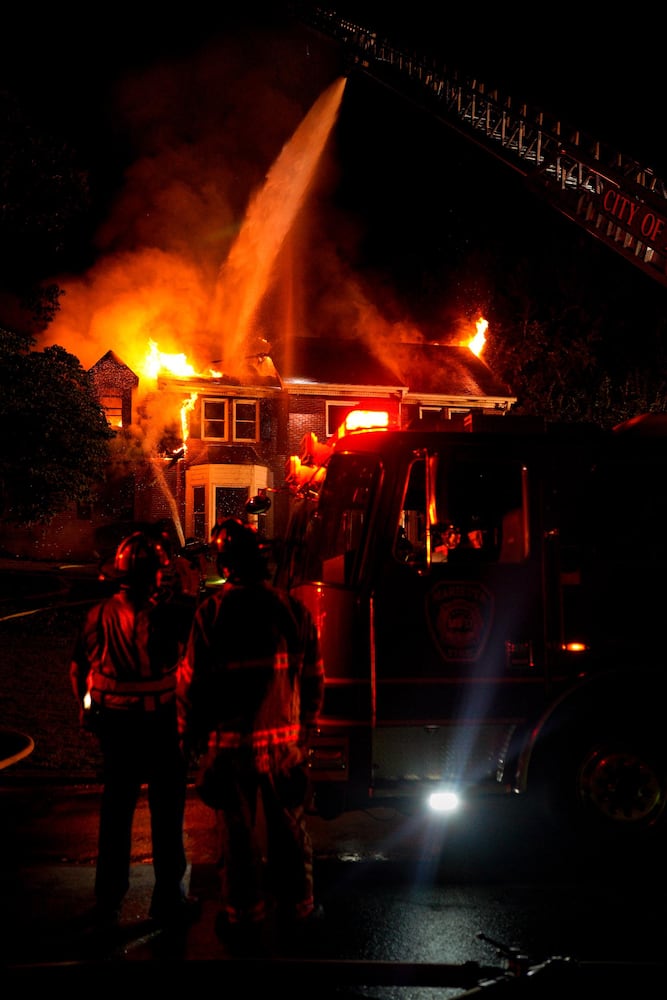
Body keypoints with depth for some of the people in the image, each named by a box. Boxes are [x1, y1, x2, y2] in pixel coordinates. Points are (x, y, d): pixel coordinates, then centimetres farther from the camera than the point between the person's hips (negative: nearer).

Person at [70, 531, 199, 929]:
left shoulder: (101, 614, -5)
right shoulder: (167, 615, -19)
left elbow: (79, 668, 4)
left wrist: (90, 710, 16)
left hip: (115, 725, 4)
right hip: (162, 727, -4)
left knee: (116, 811, 15)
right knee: (167, 813, 11)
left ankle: (108, 901, 23)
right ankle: (168, 898, 19)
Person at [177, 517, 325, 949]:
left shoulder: (212, 612, -12)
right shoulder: (295, 610, -4)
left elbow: (192, 680, -9)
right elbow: (314, 678, 3)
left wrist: (191, 733, 5)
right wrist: (308, 728, 16)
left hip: (230, 739, -2)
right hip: (284, 739, 3)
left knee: (238, 831, 9)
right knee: (289, 826, 16)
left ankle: (244, 913, 20)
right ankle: (296, 905, 28)